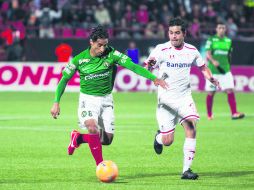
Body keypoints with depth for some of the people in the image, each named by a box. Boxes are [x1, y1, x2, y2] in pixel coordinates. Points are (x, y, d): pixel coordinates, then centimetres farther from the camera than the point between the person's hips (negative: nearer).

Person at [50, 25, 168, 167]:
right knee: (93, 128, -29)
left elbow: (132, 66, -17)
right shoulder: (79, 59, -11)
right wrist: (56, 102, -8)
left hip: (106, 100, 3)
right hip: (88, 99, -3)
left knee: (107, 140, 0)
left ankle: (78, 138, 28)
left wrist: (153, 78, -28)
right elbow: (64, 80, -1)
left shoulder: (111, 54, -10)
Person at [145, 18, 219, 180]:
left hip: (184, 97, 2)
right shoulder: (161, 50, -7)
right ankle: (159, 137, 37)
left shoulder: (191, 51, 3)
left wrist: (211, 78, -3)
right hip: (166, 99, -2)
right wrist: (149, 65, -34)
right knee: (168, 142, -2)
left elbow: (203, 67, 18)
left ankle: (187, 170, -15)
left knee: (191, 128, -21)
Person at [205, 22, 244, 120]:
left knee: (230, 91, -11)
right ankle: (209, 115, 19)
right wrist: (213, 61, -30)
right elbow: (208, 54, -12)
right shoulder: (211, 40, -2)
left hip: (225, 70, 3)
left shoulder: (228, 41, 10)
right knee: (211, 93, 4)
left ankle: (234, 113, -14)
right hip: (213, 70, -3)